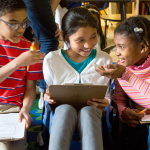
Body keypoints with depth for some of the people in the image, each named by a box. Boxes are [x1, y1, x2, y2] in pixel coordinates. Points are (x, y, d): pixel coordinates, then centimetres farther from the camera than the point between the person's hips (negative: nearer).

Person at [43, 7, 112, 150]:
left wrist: (105, 103, -15)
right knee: (66, 108, -36)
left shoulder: (105, 60, 3)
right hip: (61, 110, 0)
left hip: (92, 110, 0)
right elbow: (48, 92, 10)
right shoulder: (51, 59, 2)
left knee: (87, 111, -36)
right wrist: (47, 98, -14)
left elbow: (108, 96, 9)